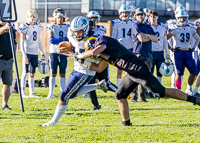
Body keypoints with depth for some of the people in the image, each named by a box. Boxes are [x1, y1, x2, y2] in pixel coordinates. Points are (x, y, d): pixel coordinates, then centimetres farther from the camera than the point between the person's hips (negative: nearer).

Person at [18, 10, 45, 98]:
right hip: (27, 52, -5)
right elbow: (22, 42, -8)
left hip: (35, 53, 5)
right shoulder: (25, 27, -6)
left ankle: (31, 92, 10)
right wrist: (24, 55, -15)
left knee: (32, 73, 8)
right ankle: (23, 92, 2)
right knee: (25, 72, -2)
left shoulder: (38, 27, 10)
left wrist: (42, 52, 21)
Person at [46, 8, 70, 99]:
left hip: (63, 53, 1)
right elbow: (51, 40, -9)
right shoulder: (51, 27, 2)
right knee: (53, 73, 0)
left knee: (62, 74, 4)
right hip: (53, 52, -1)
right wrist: (63, 40, -13)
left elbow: (69, 41, -3)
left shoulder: (67, 27, 7)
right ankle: (51, 93, 2)